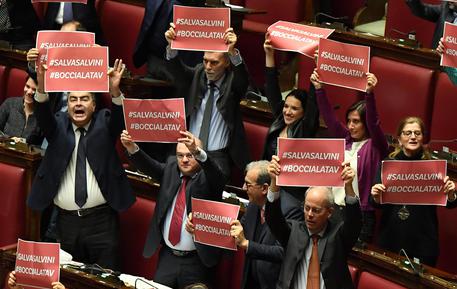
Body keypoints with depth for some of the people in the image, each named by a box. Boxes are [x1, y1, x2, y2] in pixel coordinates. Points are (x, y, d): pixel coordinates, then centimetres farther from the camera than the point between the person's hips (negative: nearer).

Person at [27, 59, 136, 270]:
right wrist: (42, 86, -30)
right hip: (66, 220, 2)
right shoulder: (58, 125, 9)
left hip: (102, 220, -2)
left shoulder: (104, 123, 6)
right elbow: (43, 115, -10)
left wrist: (114, 91, -35)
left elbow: (119, 118, -13)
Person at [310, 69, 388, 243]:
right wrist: (318, 88, -7)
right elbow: (329, 116, 4)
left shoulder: (375, 146, -5)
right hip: (334, 208, 5)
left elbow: (373, 123, -21)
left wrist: (370, 93, -36)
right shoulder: (345, 140, 10)